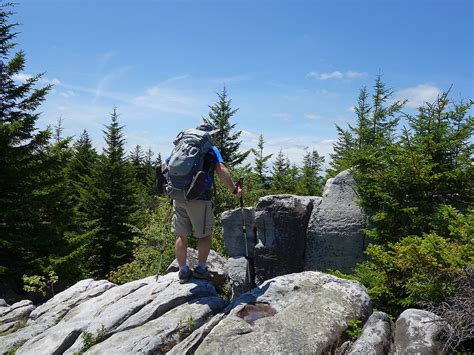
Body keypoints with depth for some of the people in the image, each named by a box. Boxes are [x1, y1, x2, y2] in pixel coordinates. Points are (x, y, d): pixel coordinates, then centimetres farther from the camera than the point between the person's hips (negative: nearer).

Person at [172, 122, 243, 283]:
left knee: (181, 235, 11)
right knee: (205, 234, 11)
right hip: (200, 198, -4)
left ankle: (183, 271, 18)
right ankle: (201, 269, 16)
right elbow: (221, 171, -11)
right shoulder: (211, 150, 3)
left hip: (179, 196, 5)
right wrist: (235, 189, -8)